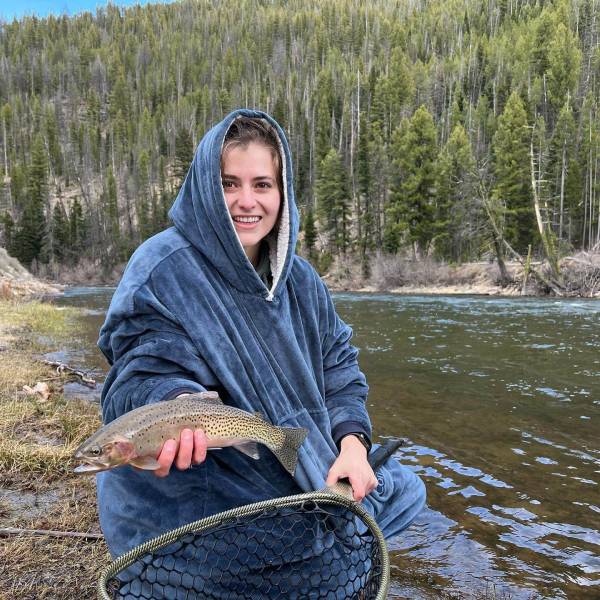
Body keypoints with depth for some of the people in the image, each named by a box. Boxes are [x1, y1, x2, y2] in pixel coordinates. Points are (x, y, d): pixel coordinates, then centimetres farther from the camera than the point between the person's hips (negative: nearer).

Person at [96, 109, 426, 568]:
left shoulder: (299, 278, 3)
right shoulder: (162, 269, -17)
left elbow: (338, 367, 5)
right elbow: (146, 377, -22)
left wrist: (352, 441, -12)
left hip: (298, 476, 7)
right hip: (188, 496, -6)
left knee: (405, 490, 13)